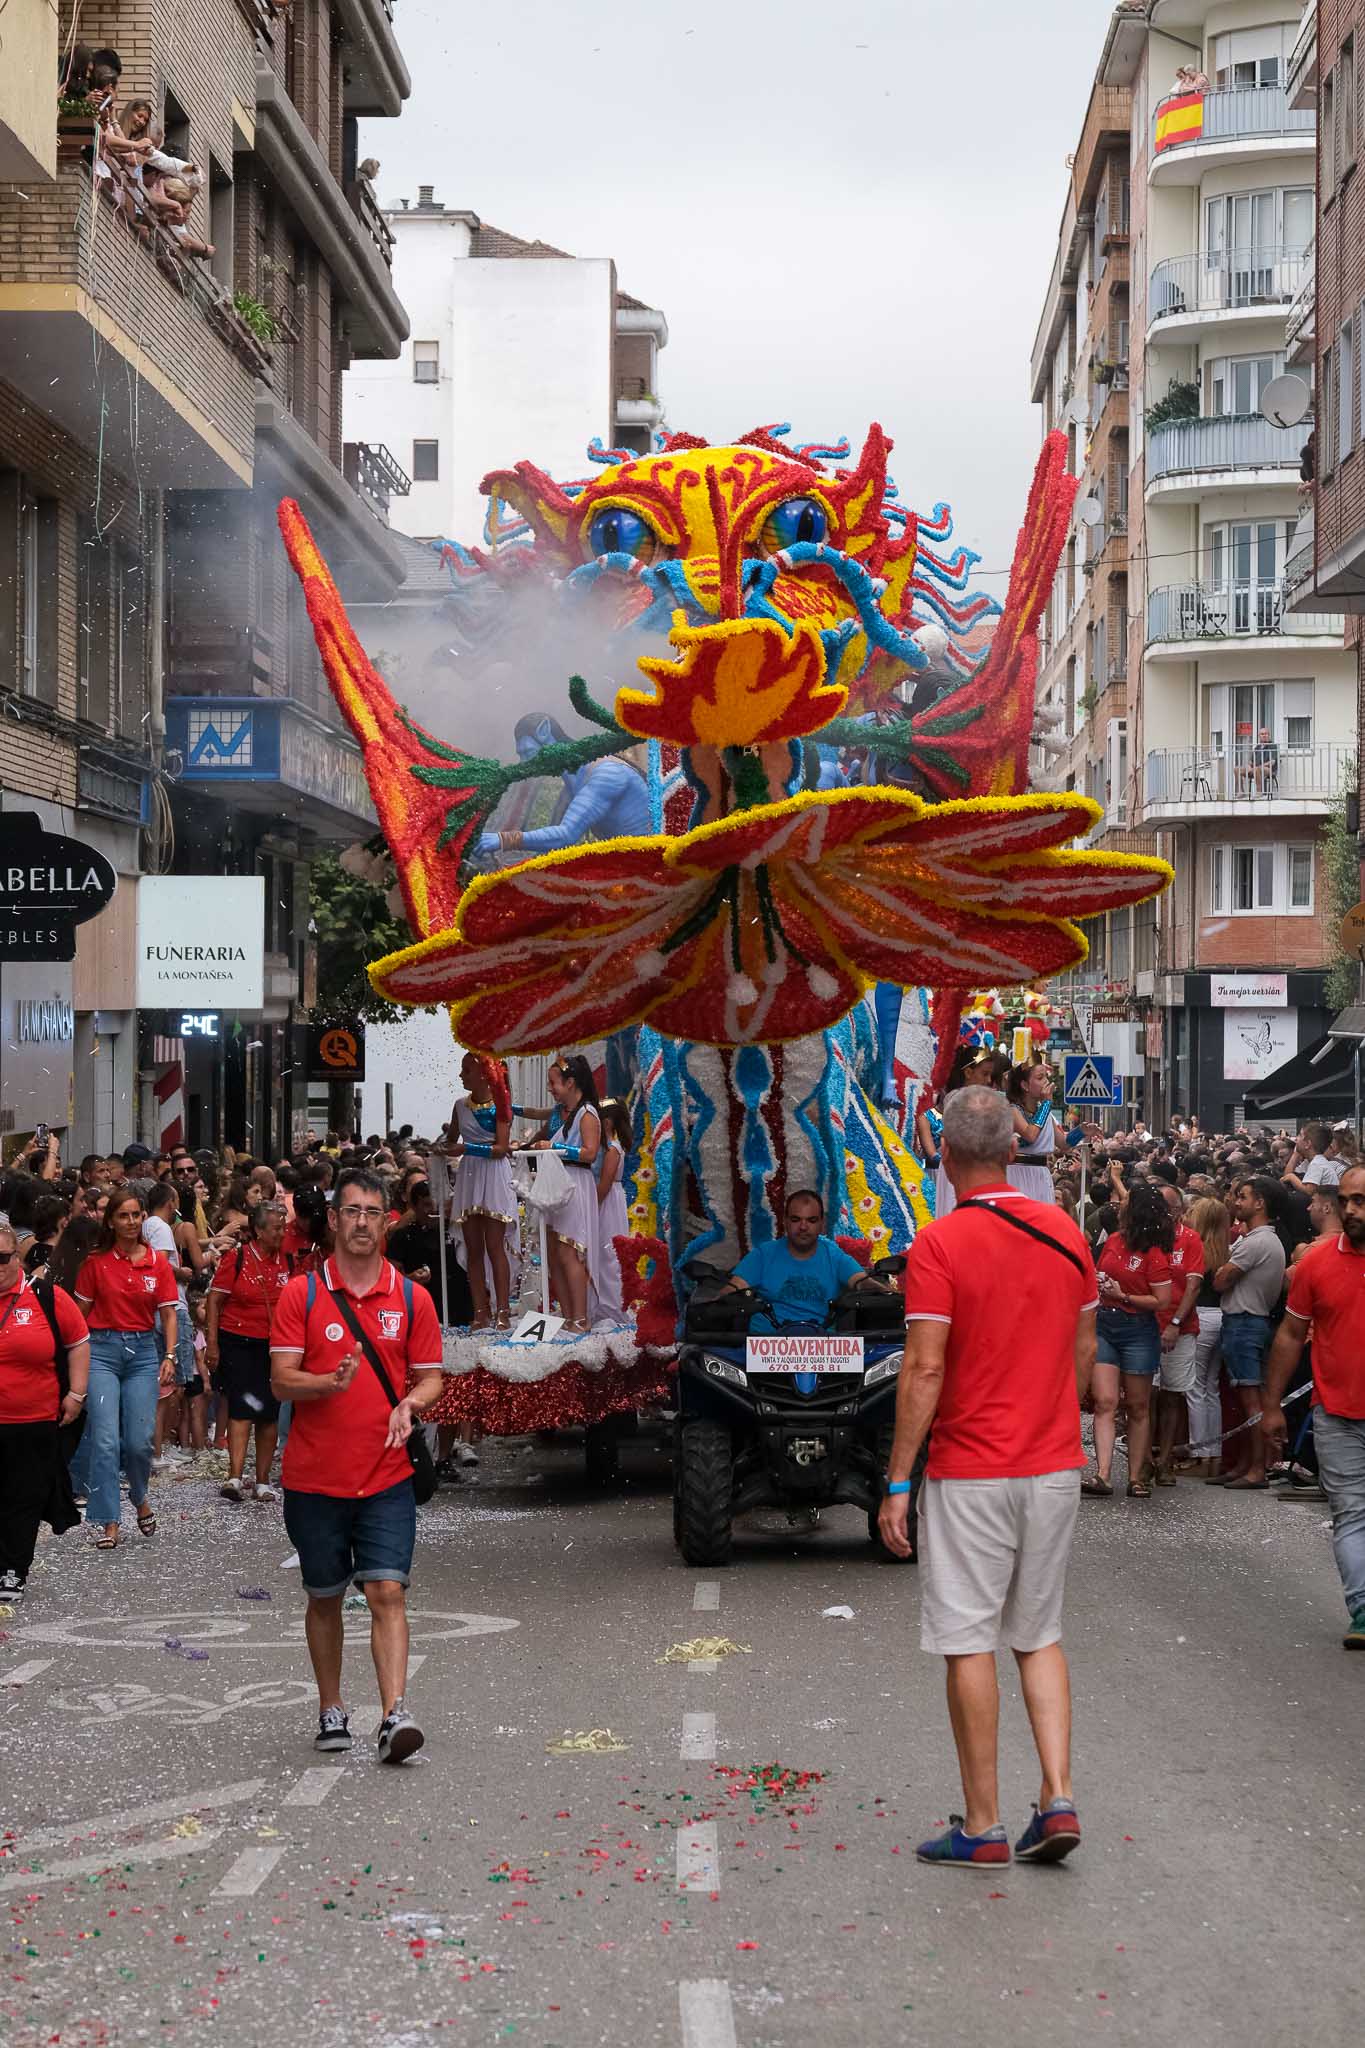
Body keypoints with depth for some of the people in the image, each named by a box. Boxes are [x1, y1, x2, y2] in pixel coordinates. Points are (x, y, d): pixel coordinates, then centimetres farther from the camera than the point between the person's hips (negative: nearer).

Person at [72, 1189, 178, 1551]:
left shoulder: (157, 1262, 4)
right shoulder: (96, 1261, 1)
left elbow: (168, 1314, 6)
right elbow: (80, 1313, 5)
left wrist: (169, 1356, -5)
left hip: (143, 1351, 1)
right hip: (102, 1349, -1)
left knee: (139, 1440, -3)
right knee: (105, 1438, -10)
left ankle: (140, 1497, 28)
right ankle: (109, 1523, -5)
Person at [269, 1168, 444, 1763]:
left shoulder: (411, 1297, 4)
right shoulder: (302, 1292, 0)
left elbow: (430, 1376, 8)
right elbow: (280, 1380, -4)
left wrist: (409, 1404, -14)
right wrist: (331, 1382, -24)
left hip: (387, 1477, 0)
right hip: (314, 1479, 0)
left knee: (387, 1591, -11)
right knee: (324, 1598, 11)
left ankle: (394, 1716, -15)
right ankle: (331, 1712, 24)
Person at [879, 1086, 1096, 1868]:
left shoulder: (939, 1245, -14)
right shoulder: (1065, 1232, 4)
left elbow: (925, 1372, -16)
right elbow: (1085, 1350, 11)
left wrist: (897, 1483, -11)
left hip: (971, 1473, -5)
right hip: (1056, 1466, 5)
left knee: (969, 1643, 3)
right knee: (1041, 1636, 16)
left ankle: (983, 1826, 7)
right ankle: (1058, 1798, 6)